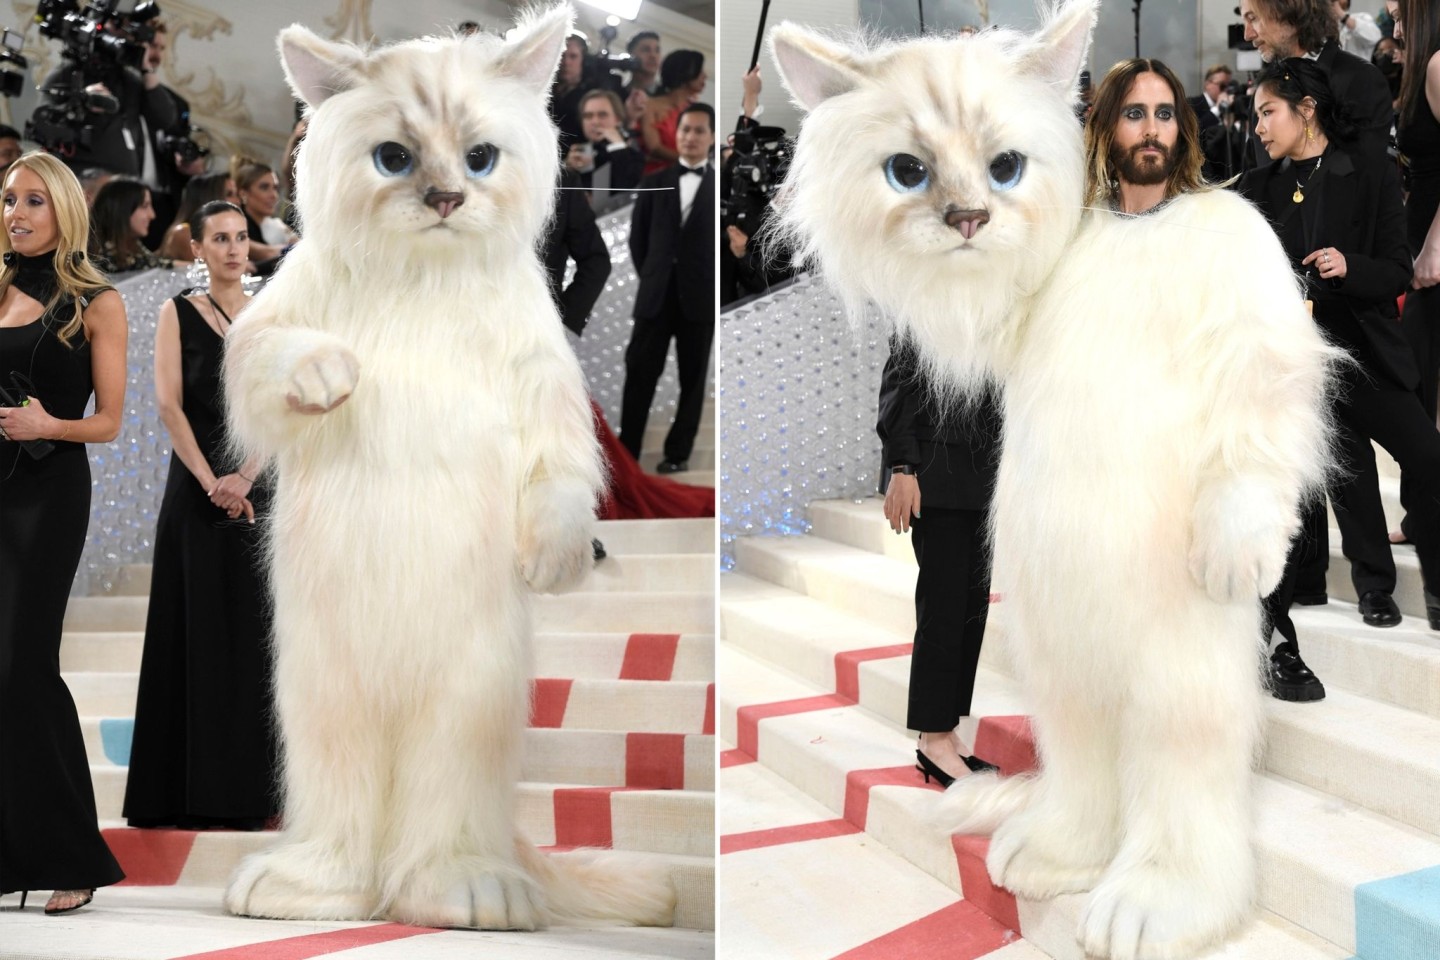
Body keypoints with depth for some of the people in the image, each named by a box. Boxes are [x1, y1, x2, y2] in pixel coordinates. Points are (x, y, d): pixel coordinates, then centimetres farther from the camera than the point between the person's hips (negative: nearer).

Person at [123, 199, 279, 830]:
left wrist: (245, 477, -15)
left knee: (254, 632, 2)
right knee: (198, 632, 0)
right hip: (197, 491, -2)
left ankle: (251, 787, 10)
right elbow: (168, 404, -6)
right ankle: (194, 790, 6)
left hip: (261, 488, 2)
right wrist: (211, 481, -16)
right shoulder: (177, 314, 5)